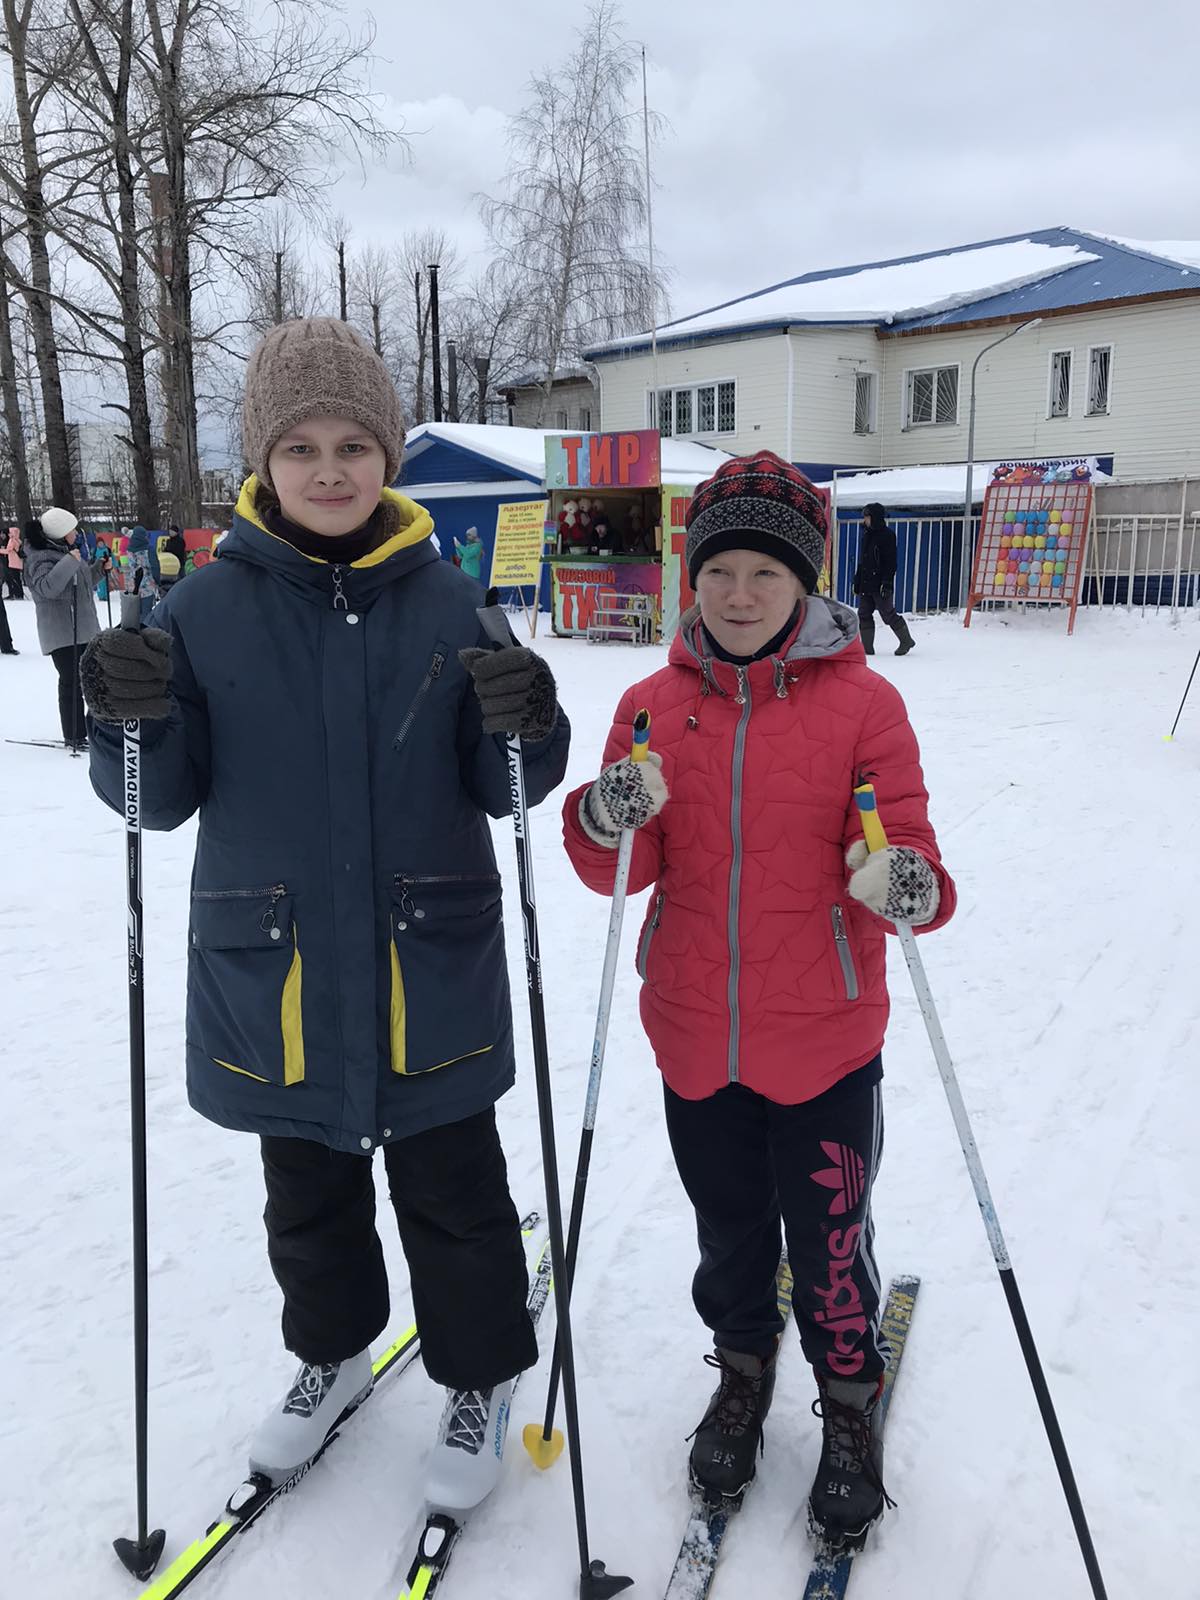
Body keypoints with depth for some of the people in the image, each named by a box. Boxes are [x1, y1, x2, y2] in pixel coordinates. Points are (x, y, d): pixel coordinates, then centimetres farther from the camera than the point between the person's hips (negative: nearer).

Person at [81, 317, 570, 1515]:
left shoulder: (447, 605, -5)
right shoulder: (207, 609, -5)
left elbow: (498, 789, -3)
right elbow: (166, 798, -1)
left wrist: (525, 728, -25)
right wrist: (133, 724, -22)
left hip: (428, 971, -1)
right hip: (273, 971, 2)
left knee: (450, 1191, 14)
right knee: (308, 1191, 21)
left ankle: (477, 1380, 38)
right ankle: (331, 1352, 48)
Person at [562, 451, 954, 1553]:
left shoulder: (860, 702, -9)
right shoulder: (655, 705, -1)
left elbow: (907, 849, -9)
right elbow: (620, 873, -2)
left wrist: (910, 888, -32)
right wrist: (609, 820, -24)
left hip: (825, 1040, -2)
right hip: (697, 1036, 3)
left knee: (828, 1243, 13)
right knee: (729, 1232, 22)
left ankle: (850, 1401, 42)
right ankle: (743, 1369, 49)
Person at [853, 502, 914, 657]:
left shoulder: (887, 535, -9)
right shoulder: (867, 535, 16)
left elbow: (890, 562, -14)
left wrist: (887, 583, -20)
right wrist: (857, 581, 18)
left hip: (880, 585, -8)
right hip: (866, 584, 8)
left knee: (888, 614, -3)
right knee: (864, 615, 3)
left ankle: (906, 641, 13)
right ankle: (867, 647, 6)